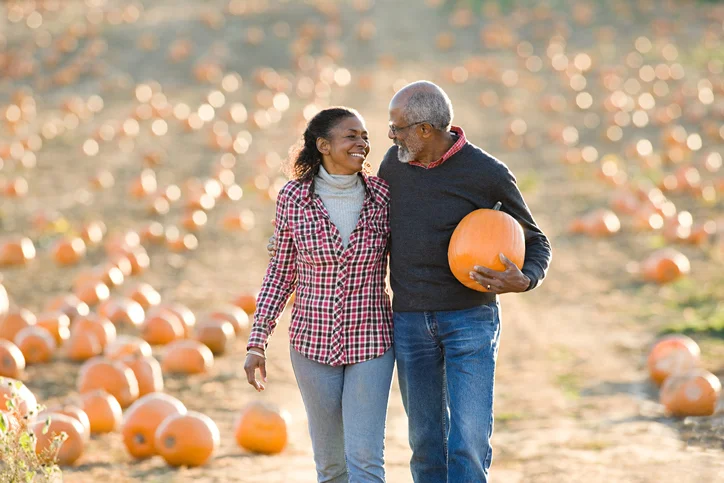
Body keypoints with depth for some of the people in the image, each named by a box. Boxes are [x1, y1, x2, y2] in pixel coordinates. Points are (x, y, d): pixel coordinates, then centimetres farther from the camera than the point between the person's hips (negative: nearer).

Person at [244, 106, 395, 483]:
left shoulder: (381, 195, -4)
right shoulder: (294, 198, -5)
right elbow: (280, 273, 3)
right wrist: (257, 342, -1)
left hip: (371, 342, 0)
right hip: (313, 342, 0)